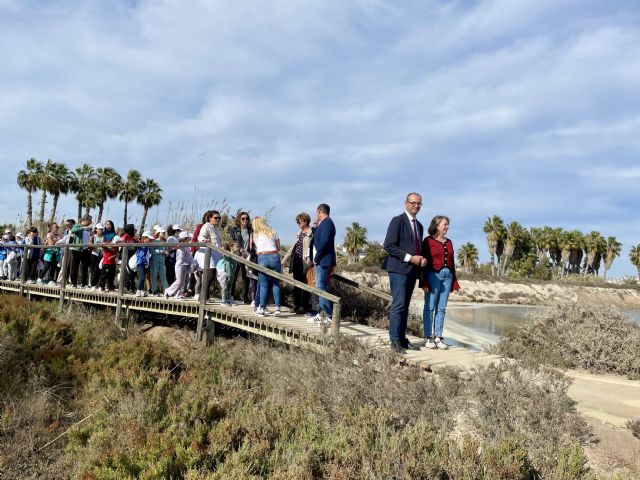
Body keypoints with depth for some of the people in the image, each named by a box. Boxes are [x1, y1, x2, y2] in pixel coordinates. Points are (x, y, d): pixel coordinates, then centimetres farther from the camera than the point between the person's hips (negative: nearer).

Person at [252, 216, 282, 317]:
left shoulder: (255, 235, 13)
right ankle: (277, 308, 0)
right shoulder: (273, 233, 13)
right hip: (274, 257, 1)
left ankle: (262, 308, 3)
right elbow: (278, 248, 14)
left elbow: (256, 250, 13)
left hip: (262, 258, 0)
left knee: (263, 285, 3)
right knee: (276, 283, 4)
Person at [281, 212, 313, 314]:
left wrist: (309, 262, -21)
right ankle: (296, 305, 20)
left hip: (305, 263, -7)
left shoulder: (311, 233, -7)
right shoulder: (299, 233, 17)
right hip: (296, 262, 7)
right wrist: (285, 260, 21)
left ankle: (305, 306, 8)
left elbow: (314, 248, -13)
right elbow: (293, 247, 22)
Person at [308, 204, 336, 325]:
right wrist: (315, 226, 17)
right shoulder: (324, 223, 20)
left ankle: (328, 316, -9)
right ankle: (322, 314, 20)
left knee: (321, 287, -10)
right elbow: (316, 238, 25)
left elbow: (324, 242, -21)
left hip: (323, 260, -10)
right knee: (321, 287, 13)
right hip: (322, 261, 10)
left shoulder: (327, 223, -11)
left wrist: (316, 258, -16)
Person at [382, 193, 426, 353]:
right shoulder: (398, 221, -4)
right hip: (399, 269, -8)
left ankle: (402, 339, 12)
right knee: (398, 305, -10)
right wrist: (409, 258, -17)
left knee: (405, 306, 9)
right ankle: (395, 341, -6)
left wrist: (422, 259, 6)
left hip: (412, 270, 8)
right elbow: (389, 245, -13)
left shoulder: (419, 225, 20)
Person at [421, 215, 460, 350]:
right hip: (433, 274, -5)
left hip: (447, 275, 5)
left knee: (441, 308, 4)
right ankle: (428, 337, 2)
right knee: (430, 307, -3)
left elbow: (451, 262, 17)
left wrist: (455, 282, 14)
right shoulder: (428, 241, 0)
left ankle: (438, 337, 8)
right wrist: (424, 282, -11)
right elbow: (424, 262, -4)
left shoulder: (449, 242, 16)